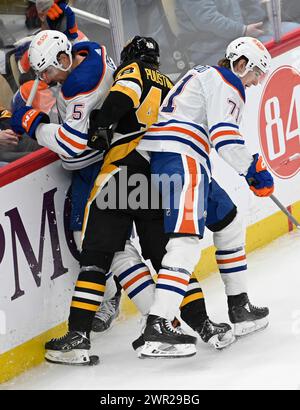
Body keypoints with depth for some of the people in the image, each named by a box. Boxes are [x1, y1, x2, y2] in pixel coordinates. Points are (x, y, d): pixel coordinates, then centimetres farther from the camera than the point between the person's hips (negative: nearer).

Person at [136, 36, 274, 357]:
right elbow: (223, 133, -16)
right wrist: (252, 169, -12)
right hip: (180, 158, -11)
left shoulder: (204, 75, 29)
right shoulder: (225, 82, -3)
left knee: (228, 221, 24)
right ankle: (155, 330, -37)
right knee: (186, 242, -23)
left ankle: (239, 309, 31)